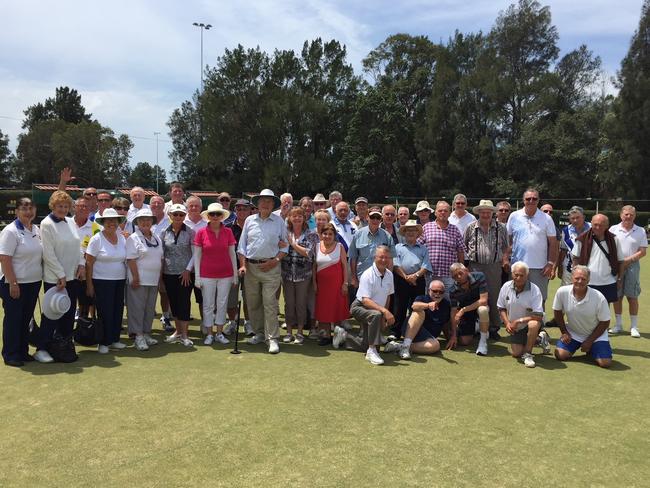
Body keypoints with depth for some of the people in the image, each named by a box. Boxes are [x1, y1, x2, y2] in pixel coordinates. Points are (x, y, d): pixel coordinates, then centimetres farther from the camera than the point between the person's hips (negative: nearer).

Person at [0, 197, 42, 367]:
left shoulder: (36, 229, 8)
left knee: (26, 318, 14)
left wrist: (39, 277, 12)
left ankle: (23, 352, 25)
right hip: (14, 284, -7)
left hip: (33, 282, 7)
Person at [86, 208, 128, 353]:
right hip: (102, 281, -5)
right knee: (105, 312, -1)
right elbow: (89, 263, -7)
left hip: (120, 281, 5)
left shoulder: (122, 239, 8)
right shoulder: (97, 239, -6)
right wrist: (89, 284, -9)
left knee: (118, 311, 8)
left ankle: (114, 339, 21)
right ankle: (103, 343, 11)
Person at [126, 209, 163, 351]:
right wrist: (136, 278, -16)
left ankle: (146, 333, 21)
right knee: (137, 307, -3)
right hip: (139, 280, -6)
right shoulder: (133, 238, -6)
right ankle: (138, 336, 2)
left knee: (150, 308, 11)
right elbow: (131, 260, -12)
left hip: (153, 280, 6)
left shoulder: (157, 238, 14)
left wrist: (160, 277, 12)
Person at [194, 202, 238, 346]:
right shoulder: (201, 233, -3)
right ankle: (209, 334, 18)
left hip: (225, 275, 1)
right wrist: (197, 277, -3)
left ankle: (219, 333, 20)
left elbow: (232, 254, 6)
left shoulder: (228, 232, 0)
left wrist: (235, 275, 5)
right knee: (208, 305, 6)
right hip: (207, 275, -1)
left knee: (222, 304, 8)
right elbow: (197, 256, 0)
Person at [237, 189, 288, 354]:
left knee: (270, 303, -7)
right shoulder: (249, 220, 9)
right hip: (251, 266, 3)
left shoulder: (279, 221, 4)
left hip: (271, 267, -3)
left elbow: (285, 246, 5)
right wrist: (243, 265, 0)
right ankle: (259, 333, 23)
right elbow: (242, 245, 10)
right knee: (253, 303, 8)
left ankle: (272, 338, -4)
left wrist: (275, 261, -8)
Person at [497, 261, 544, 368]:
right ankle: (536, 340, 26)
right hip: (515, 327, 4)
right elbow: (502, 308, 3)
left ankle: (528, 354, -15)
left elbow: (539, 316, -27)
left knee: (534, 325, -39)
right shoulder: (506, 287, -9)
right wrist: (507, 323, -11)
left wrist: (519, 321, -28)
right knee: (516, 353, -4)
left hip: (530, 322, -4)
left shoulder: (534, 290, -22)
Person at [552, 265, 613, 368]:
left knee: (605, 363, -17)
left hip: (596, 334, -1)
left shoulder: (599, 298, -24)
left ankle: (591, 350, 18)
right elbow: (557, 312, -1)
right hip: (572, 332, 1)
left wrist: (589, 341, -11)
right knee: (561, 355, -17)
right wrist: (564, 332, -3)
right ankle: (576, 346, 17)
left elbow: (604, 322, -12)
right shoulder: (562, 292, -20)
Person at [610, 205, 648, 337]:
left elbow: (642, 251, 0)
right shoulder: (613, 229, 4)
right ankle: (618, 325, 18)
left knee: (632, 297, 0)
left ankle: (634, 327, 9)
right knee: (617, 296, 6)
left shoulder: (640, 231, 3)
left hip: (632, 266, -1)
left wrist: (628, 260, -12)